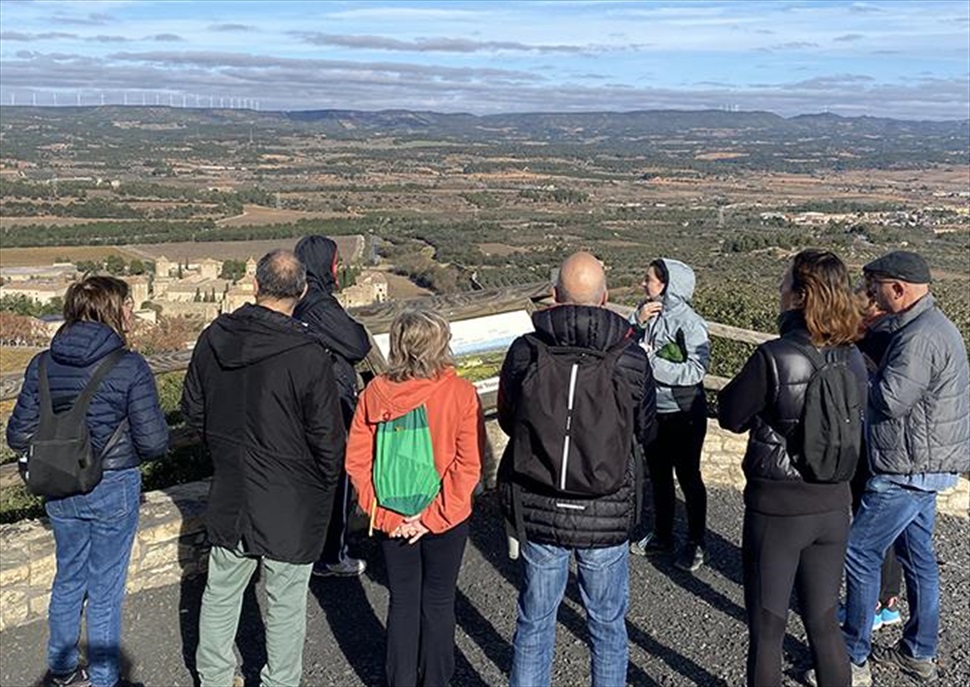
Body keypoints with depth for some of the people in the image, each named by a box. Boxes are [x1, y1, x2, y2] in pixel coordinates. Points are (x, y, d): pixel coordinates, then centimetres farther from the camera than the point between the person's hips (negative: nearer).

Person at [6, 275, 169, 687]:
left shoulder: (43, 365, -3)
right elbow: (154, 441, -18)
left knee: (68, 579, 23)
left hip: (59, 491, 5)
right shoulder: (129, 367, -17)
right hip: (113, 488, -5)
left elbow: (19, 436, 0)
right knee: (105, 591, 11)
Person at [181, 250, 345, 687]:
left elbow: (192, 410, 7)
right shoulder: (308, 356, -22)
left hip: (229, 494, 5)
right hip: (290, 503, -5)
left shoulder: (213, 338, -5)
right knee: (286, 602, 12)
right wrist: (327, 484, 3)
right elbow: (327, 436, -15)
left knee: (221, 590, 21)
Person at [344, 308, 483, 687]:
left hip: (392, 522, 2)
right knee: (439, 602, 17)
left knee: (402, 602, 17)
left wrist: (385, 514, -7)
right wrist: (433, 516, -13)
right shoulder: (461, 393, -16)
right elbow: (469, 465, -18)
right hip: (447, 521, -1)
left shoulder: (375, 392, -10)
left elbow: (356, 461, -9)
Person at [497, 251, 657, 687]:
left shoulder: (524, 352, -11)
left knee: (534, 623, 17)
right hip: (607, 517, -1)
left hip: (537, 512, 1)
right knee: (607, 625, 18)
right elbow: (646, 432, 2)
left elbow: (507, 421, 3)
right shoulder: (630, 359, -12)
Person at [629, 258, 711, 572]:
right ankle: (662, 535, 37)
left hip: (683, 416, -6)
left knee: (688, 477, 9)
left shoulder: (689, 323, -20)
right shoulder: (647, 312, -2)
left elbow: (696, 371, -26)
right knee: (658, 475, 19)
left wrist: (650, 361, -26)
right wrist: (637, 321, -19)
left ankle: (695, 543, 26)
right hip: (653, 412, 6)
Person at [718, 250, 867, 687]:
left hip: (776, 506, -5)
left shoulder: (773, 357, -21)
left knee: (767, 629, 10)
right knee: (823, 622, 20)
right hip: (833, 506, 5)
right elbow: (855, 432, 8)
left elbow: (731, 416, -9)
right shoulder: (853, 360, -3)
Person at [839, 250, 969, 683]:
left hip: (909, 470, -10)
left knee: (859, 554, -1)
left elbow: (889, 400, -26)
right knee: (917, 556, 17)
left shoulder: (921, 338, -23)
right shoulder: (927, 325, 11)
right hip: (922, 467, 10)